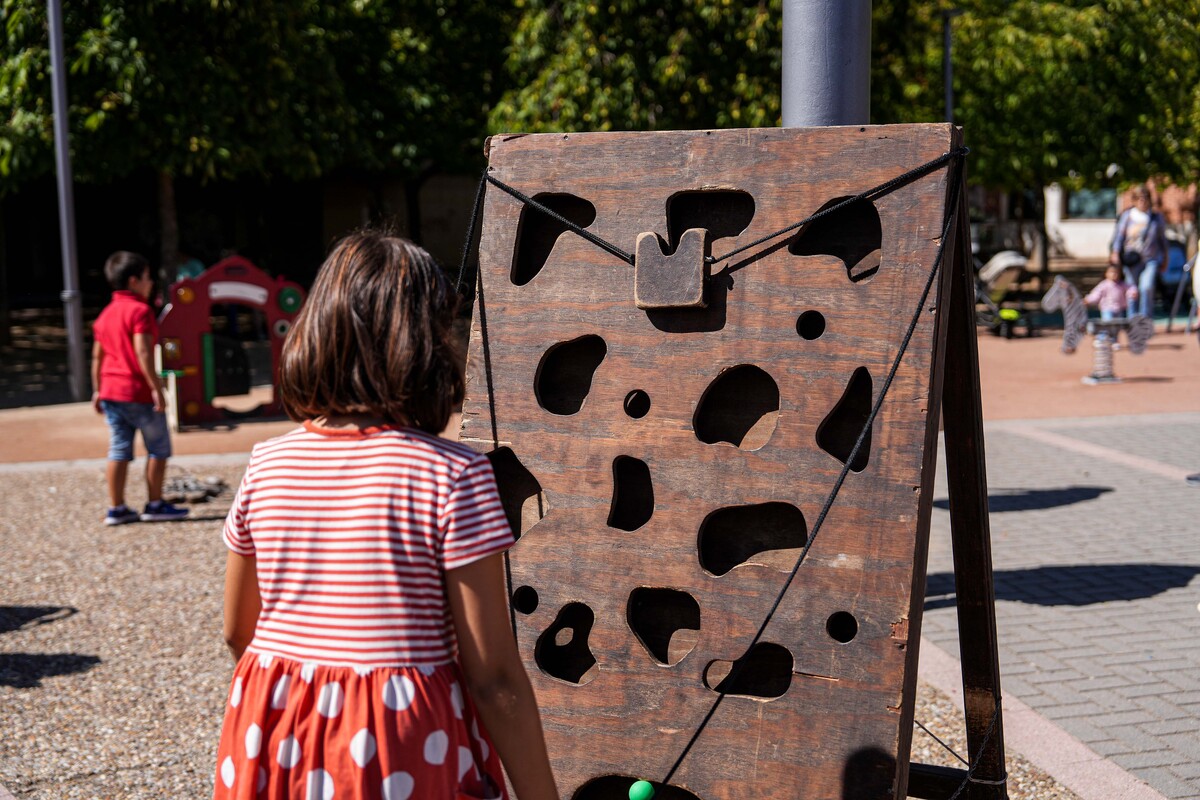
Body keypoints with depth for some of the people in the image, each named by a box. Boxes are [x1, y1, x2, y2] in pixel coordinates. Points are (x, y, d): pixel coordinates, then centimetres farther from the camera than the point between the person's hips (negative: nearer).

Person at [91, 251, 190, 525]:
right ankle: (155, 505, 8)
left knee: (119, 450, 9)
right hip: (138, 392, -8)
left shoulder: (105, 314, 13)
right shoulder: (140, 310, -12)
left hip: (110, 392, 8)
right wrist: (156, 387, -20)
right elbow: (142, 352, -20)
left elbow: (97, 355, 14)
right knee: (159, 448, 5)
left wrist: (98, 390, 20)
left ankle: (116, 508, 10)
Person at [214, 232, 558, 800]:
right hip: (405, 750, -4)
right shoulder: (454, 476, -16)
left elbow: (237, 631, 11)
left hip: (275, 747, 4)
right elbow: (494, 679, -16)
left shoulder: (266, 466, -2)